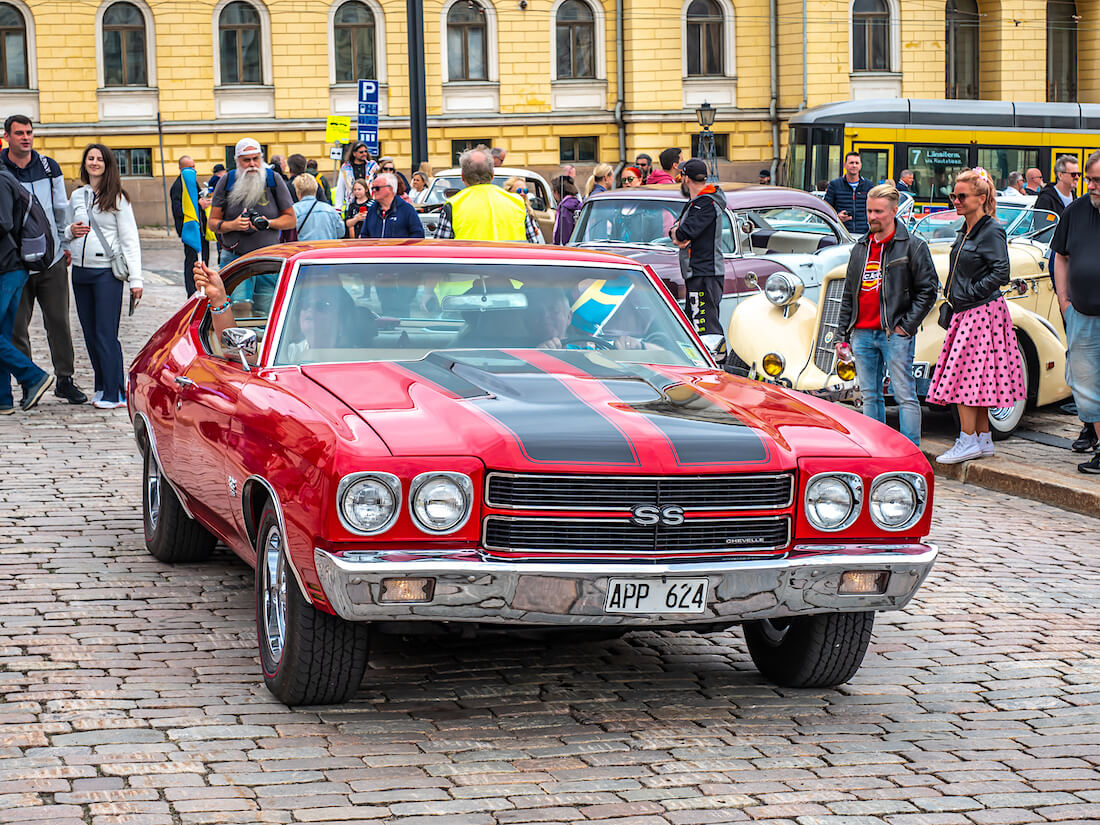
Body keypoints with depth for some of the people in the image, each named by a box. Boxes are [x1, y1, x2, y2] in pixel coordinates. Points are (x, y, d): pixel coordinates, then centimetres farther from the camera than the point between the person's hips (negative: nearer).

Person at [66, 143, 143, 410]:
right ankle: (102, 386, 17)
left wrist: (135, 279, -8)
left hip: (107, 272, -5)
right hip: (80, 271, 5)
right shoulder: (76, 197, 12)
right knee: (90, 334, 7)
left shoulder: (117, 198, -2)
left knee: (106, 334, -8)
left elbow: (130, 240, -3)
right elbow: (64, 233, 24)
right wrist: (71, 231, -1)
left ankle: (114, 393, -5)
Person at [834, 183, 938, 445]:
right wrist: (843, 334, 14)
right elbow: (848, 294, 19)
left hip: (895, 334, -6)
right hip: (862, 333, 6)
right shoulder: (860, 248, 16)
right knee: (870, 396, 9)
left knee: (904, 395, -5)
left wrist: (907, 325, -10)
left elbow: (928, 289, -4)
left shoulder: (913, 246, -2)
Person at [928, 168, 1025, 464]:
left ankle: (968, 441, -7)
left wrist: (969, 293, -17)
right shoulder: (966, 230, 14)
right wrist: (952, 295, 14)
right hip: (966, 312, 9)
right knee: (976, 379, 10)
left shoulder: (991, 231, -13)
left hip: (982, 312, -9)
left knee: (963, 374, -10)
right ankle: (983, 440, 15)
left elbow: (1000, 273, -20)